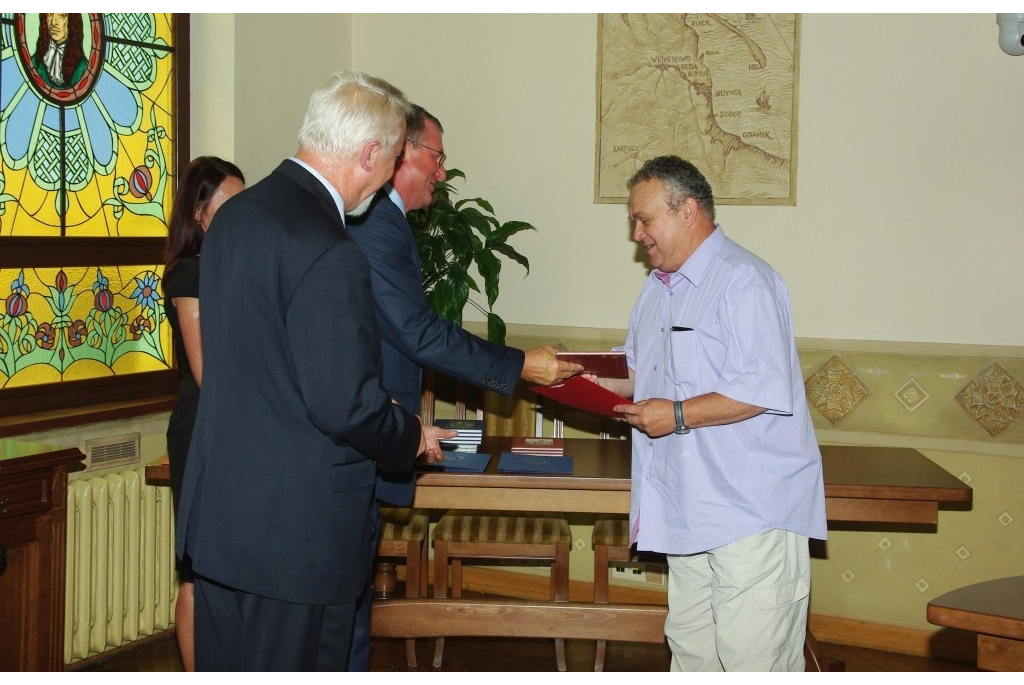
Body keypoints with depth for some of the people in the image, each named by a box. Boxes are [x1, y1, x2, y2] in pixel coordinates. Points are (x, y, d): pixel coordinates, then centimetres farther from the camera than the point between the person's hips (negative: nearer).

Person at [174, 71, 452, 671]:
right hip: (298, 531, -9)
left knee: (223, 667, 18)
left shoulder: (236, 215, 6)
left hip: (217, 510, 9)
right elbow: (346, 406, -22)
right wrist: (412, 438, -2)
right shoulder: (328, 253, -23)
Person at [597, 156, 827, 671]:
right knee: (690, 648, 16)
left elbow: (765, 388, -22)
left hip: (751, 510, -9)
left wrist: (679, 415, -20)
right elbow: (646, 376, 27)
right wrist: (599, 386, 8)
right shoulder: (658, 287, 18)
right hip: (686, 508, 9)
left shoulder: (743, 281, -13)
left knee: (753, 658, -5)